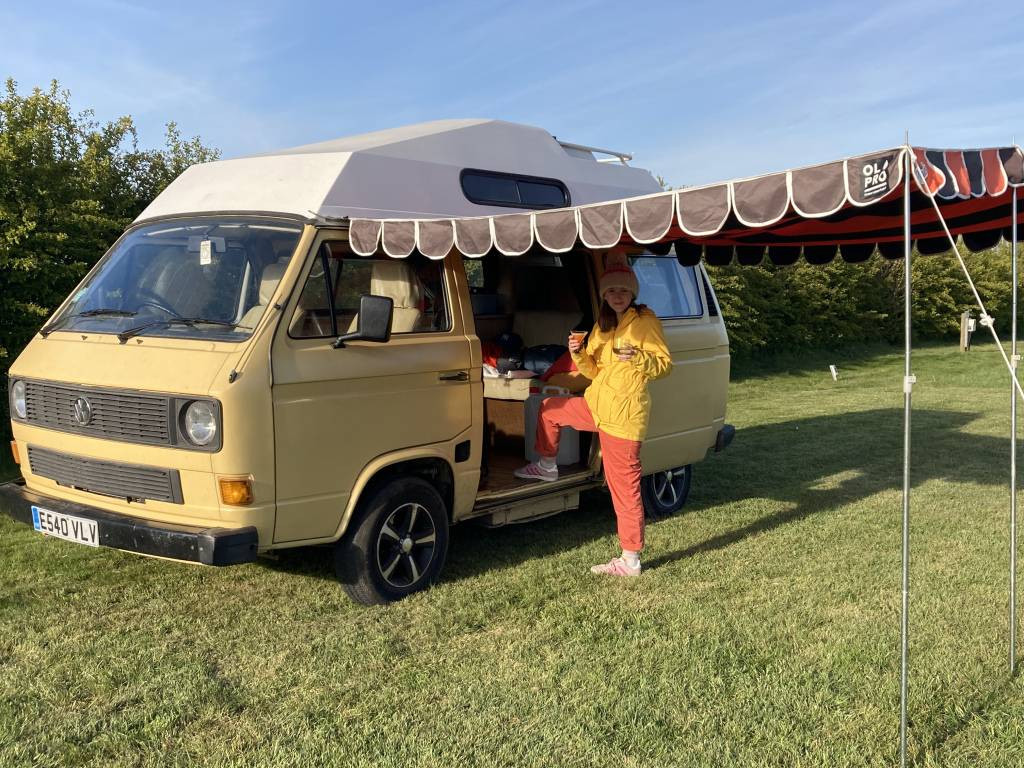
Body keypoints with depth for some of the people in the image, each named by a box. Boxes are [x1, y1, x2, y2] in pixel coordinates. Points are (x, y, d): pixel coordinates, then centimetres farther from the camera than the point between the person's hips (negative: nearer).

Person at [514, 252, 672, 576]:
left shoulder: (644, 320, -8)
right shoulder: (603, 325, 14)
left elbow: (665, 364, -11)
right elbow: (594, 370, 15)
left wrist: (637, 357, -29)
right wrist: (578, 354, -5)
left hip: (624, 415, -8)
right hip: (596, 405, 8)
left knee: (625, 488, -6)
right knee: (548, 409, 23)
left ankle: (631, 560, 1)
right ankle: (547, 467, 42)